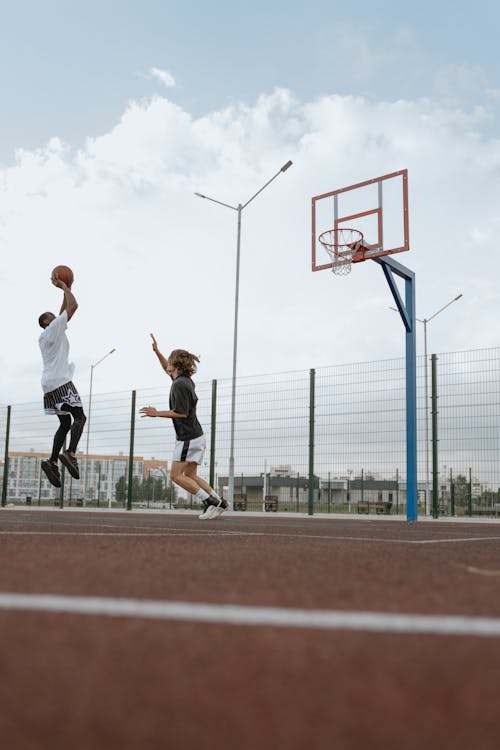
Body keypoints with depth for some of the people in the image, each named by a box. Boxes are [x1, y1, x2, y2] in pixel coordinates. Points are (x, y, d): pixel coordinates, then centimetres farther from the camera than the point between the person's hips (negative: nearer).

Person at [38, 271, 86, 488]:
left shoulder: (46, 336, 23)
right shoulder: (54, 329, -1)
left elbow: (65, 311, 32)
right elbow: (73, 306, -7)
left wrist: (65, 289, 32)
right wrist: (63, 286, 4)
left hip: (50, 384, 9)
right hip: (61, 382, -9)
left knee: (65, 423, 10)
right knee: (79, 417, -11)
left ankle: (52, 462, -1)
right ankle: (70, 454, -29)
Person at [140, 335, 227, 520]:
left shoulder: (180, 385, -18)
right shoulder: (183, 379, 11)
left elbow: (181, 413, -22)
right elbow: (168, 370, 32)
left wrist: (157, 413, -15)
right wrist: (157, 351, 24)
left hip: (188, 438, -10)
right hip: (196, 436, 10)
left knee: (176, 475, -5)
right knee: (190, 475, 14)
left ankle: (210, 501, -6)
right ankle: (219, 502, 12)